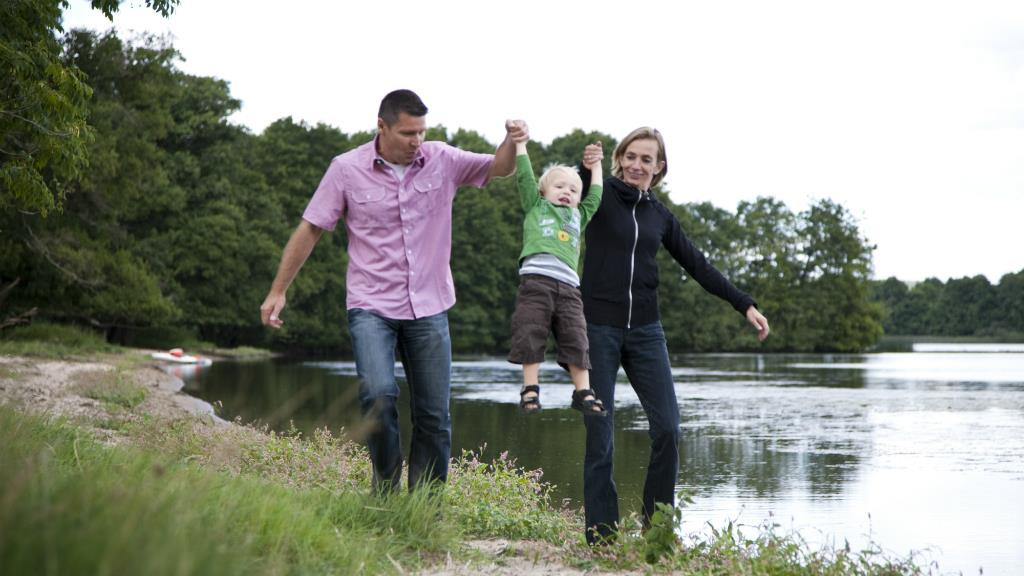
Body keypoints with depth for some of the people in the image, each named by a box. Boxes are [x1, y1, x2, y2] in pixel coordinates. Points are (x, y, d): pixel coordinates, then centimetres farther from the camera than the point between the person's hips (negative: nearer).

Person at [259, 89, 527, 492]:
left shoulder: (441, 160, 1)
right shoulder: (347, 169, -4)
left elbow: (498, 168, 7)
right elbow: (310, 230, 2)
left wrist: (512, 141, -17)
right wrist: (278, 291, 2)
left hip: (429, 308, 3)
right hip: (371, 307, -3)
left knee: (434, 417, 4)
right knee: (379, 395, -24)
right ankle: (385, 488, -2)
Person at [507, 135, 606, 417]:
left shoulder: (578, 216, 32)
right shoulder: (536, 206, 22)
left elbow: (594, 200, 41)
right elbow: (525, 177, 17)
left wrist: (596, 168, 47)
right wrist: (520, 143, 18)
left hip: (568, 285, 4)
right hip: (536, 277, -3)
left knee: (576, 339, -1)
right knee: (531, 336, -7)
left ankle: (583, 392, 1)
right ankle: (530, 389, -3)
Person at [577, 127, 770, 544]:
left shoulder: (660, 216, 14)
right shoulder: (600, 194, 1)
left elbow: (698, 266, 15)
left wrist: (745, 305, 10)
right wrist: (585, 167, -34)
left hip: (645, 330, 4)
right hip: (598, 327, -4)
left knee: (667, 427, -7)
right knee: (599, 433, -2)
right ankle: (601, 535, 6)